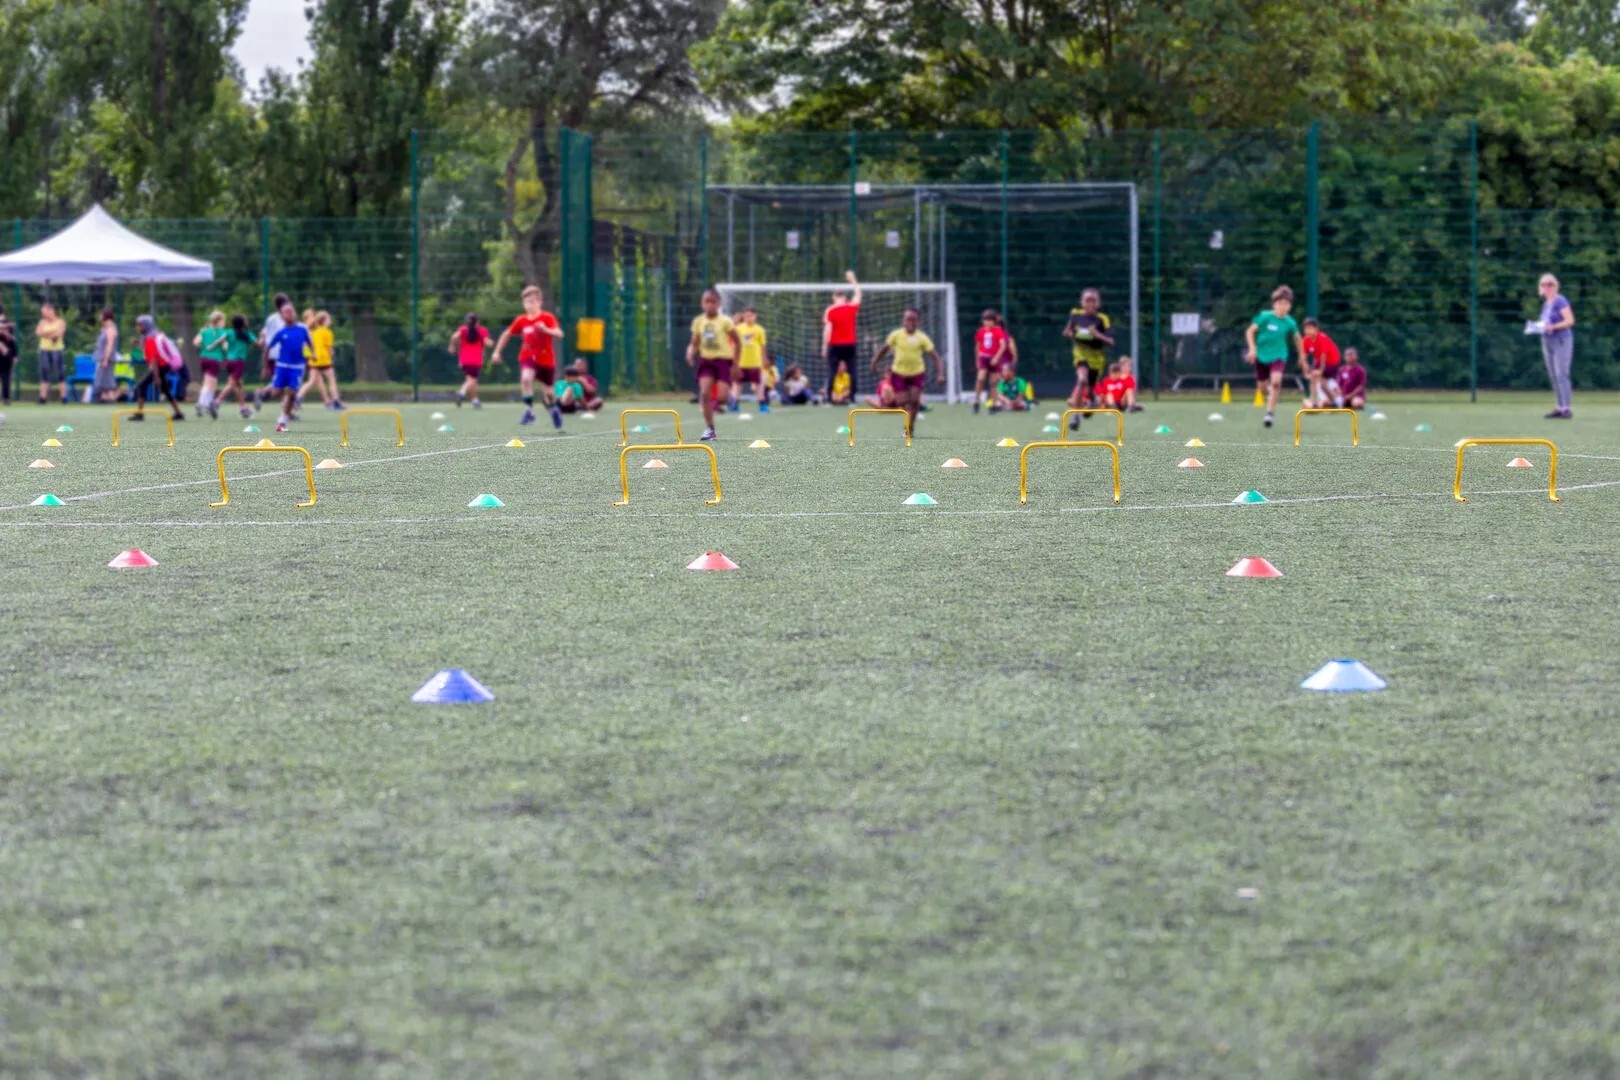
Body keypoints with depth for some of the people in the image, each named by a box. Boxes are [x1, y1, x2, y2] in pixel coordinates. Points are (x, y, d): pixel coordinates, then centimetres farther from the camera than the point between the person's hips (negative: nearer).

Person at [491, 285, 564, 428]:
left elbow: (559, 334, -25)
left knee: (547, 392, 10)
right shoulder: (521, 321, 1)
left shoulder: (547, 318, -11)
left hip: (546, 359, -2)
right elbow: (507, 334, 15)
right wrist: (497, 352, 14)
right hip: (528, 357, 2)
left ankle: (554, 410, 42)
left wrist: (546, 330, -44)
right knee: (526, 378, -30)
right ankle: (529, 411, -23)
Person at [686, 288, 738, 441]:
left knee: (721, 397, -15)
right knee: (704, 393, -16)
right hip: (706, 360, 2)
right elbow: (694, 343, 9)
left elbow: (737, 342, 0)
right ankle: (709, 428, -9)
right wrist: (690, 352, -15)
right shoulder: (698, 322, 3)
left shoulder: (725, 321, -6)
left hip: (723, 360, -2)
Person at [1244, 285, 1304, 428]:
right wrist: (1252, 348, -18)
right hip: (1261, 356, 1)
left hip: (1279, 356, -1)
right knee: (1262, 385, 8)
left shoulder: (1290, 323, -6)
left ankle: (1270, 412, -17)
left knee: (1276, 381, -24)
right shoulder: (1265, 317, -12)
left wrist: (1302, 357, 16)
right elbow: (1251, 331, -7)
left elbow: (1297, 339, 12)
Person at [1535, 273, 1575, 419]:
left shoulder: (1560, 301, -9)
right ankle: (1559, 408, 9)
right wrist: (1538, 325, 5)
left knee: (1561, 374, -13)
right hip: (1548, 341, 9)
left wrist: (1552, 326, -25)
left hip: (1561, 341, -9)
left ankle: (1566, 408, -16)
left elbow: (1570, 321, -16)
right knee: (1553, 376, 6)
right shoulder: (1546, 303, 15)